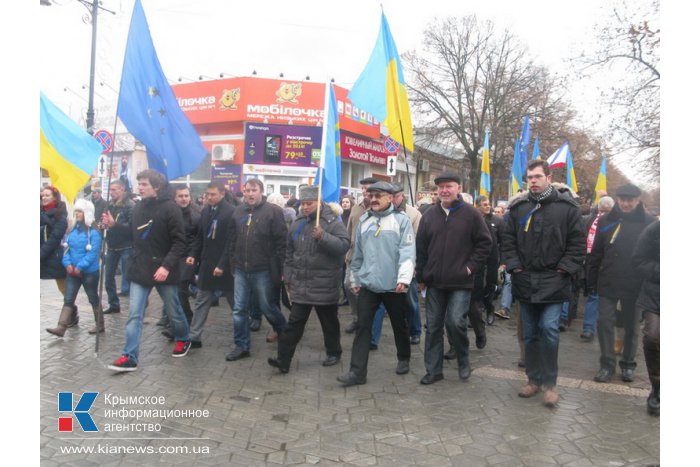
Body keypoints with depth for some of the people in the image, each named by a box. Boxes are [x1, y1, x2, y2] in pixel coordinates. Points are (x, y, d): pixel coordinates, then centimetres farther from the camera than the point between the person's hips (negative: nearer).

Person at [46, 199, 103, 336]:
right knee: (68, 299, 2)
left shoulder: (94, 233, -12)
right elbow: (67, 249, 7)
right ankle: (61, 327, 1)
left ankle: (100, 325, 21)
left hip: (89, 272, -5)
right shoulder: (73, 231, 8)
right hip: (72, 272, 5)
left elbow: (93, 253, -18)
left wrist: (80, 267, -22)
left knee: (93, 299, 8)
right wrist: (68, 264, -9)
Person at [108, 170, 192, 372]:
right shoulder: (138, 207, 6)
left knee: (173, 311, 13)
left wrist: (167, 266, -24)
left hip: (163, 270, -4)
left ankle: (183, 339, 38)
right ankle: (129, 357, 5)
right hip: (140, 270, 5)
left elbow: (179, 242, -15)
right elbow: (133, 236, 16)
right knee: (134, 315, 0)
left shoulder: (170, 208, -12)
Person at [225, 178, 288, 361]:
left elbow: (281, 242, -10)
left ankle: (286, 333, 33)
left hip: (263, 271, -5)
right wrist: (233, 264, 11)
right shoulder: (238, 212, 9)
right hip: (241, 270, 5)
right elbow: (231, 241, 14)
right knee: (239, 310, 7)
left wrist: (279, 269, -12)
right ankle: (241, 346, 19)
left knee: (267, 307, 7)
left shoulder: (273, 211, -8)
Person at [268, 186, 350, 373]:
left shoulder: (332, 221, -9)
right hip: (300, 284, 4)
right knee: (294, 323, 4)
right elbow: (290, 253, 17)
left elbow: (345, 245, -20)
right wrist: (288, 276, 16)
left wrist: (323, 236, -31)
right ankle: (283, 359, 6)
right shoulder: (297, 224, 9)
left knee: (329, 323, 12)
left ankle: (333, 353, 31)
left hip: (325, 285, -4)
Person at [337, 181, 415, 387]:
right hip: (368, 284, 3)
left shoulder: (401, 220, -7)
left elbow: (408, 251, -14)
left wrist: (404, 278, -24)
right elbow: (357, 253, 13)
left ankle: (403, 359, 37)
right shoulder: (363, 220, 8)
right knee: (362, 326, -1)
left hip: (393, 285, -3)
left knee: (399, 325, 14)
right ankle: (357, 371, 4)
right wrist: (354, 279, 15)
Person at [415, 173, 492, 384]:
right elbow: (421, 248, 10)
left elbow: (484, 243, 0)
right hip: (434, 282, 4)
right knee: (433, 326, 7)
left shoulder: (471, 214, -3)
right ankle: (433, 370, 18)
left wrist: (471, 266, -8)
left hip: (460, 282, -4)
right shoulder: (429, 216, 7)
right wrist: (421, 276, 8)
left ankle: (463, 362, 17)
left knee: (456, 322, -10)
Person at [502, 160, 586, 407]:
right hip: (525, 281, 4)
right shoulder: (518, 207, 5)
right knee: (530, 333, 11)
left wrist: (564, 268, -9)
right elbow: (508, 240, 9)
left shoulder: (566, 206, -4)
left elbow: (578, 243, -2)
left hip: (553, 281, -3)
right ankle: (534, 379, 25)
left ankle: (549, 382, 7)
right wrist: (514, 266, -2)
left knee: (549, 330, -10)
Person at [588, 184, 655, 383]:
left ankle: (628, 364, 27)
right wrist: (592, 280, 4)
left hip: (634, 285, -1)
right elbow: (596, 253, 5)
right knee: (604, 323, 0)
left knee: (632, 326, 11)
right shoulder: (606, 221, 3)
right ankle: (607, 364, 12)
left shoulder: (649, 222, -2)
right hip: (608, 283, 1)